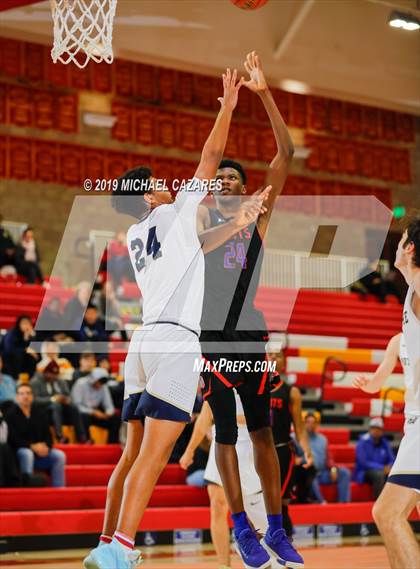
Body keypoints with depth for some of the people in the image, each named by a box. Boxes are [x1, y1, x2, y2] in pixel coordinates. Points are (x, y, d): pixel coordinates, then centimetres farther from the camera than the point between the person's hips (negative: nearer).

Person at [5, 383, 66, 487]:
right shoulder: (10, 414, -7)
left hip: (40, 449, 4)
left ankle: (59, 489, -18)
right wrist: (32, 446, -23)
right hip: (18, 450, -4)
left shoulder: (41, 412, 8)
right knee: (27, 454, -38)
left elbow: (47, 434, 7)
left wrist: (45, 446, -16)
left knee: (59, 455, -19)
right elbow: (13, 439, -14)